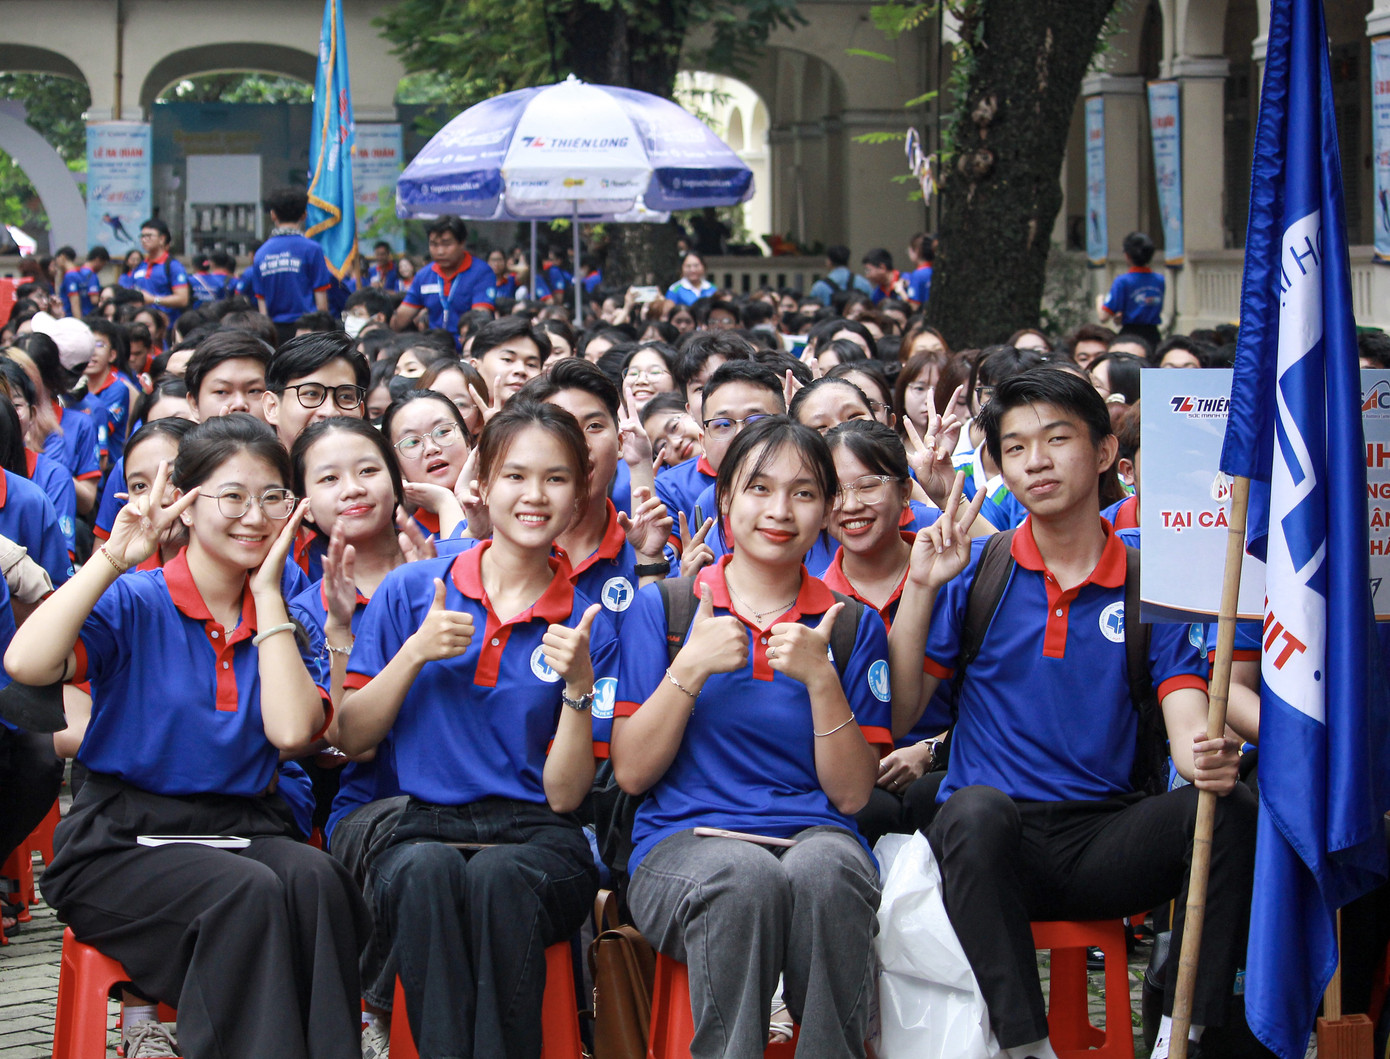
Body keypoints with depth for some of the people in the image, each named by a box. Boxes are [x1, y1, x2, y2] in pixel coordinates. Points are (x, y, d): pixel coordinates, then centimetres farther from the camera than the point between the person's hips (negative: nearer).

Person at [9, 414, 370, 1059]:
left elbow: (292, 730, -11)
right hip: (122, 838, -3)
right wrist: (114, 558, -16)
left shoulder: (284, 620, 11)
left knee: (314, 879, -30)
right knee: (247, 892, -32)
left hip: (242, 829, 4)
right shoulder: (133, 603, -1)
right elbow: (27, 664, -22)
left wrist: (267, 595, -5)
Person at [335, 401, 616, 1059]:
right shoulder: (410, 590, 10)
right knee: (430, 870, -37)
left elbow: (564, 795, 5)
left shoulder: (587, 628, 9)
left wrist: (579, 683, -9)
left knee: (499, 875, -37)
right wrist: (414, 653, -5)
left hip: (535, 840, 0)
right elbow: (352, 738, 8)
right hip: (423, 831, 0)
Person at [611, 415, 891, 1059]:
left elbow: (852, 794, 6)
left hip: (814, 839, 1)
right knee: (746, 876, -38)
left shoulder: (853, 627, 14)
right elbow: (632, 774, 4)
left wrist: (821, 678, -7)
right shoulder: (661, 607, 10)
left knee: (825, 867, -37)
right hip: (683, 842, -1)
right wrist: (690, 668, -7)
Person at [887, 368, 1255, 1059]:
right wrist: (921, 587, -8)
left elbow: (1189, 727, -3)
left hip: (1104, 845, 1)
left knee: (1231, 810, -25)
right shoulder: (972, 574, 8)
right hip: (990, 844, -1)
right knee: (977, 809, -35)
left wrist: (1206, 756, -27)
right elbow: (894, 718, 2)